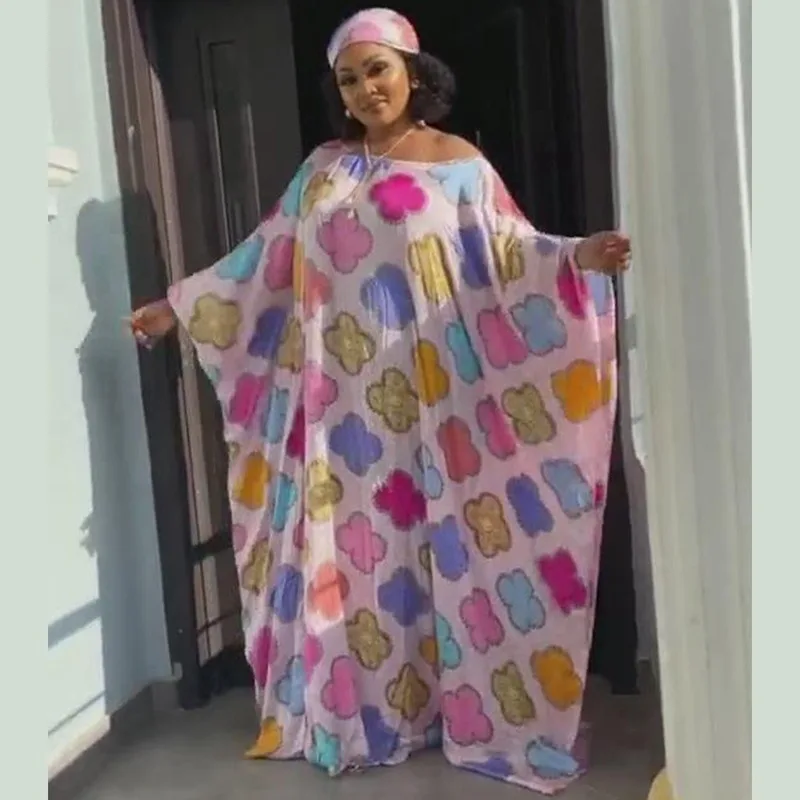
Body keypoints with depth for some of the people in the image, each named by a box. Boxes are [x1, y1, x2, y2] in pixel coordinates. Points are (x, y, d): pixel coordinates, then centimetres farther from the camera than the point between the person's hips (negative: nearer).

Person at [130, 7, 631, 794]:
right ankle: (370, 713, 20)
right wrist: (178, 305, 14)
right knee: (362, 544, 6)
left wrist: (579, 256, -23)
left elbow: (510, 255, -4)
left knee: (452, 541, 2)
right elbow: (265, 260, 14)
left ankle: (473, 708, 16)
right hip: (350, 391, 3)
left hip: (434, 388, -2)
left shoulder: (460, 164, 3)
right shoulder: (324, 168, 11)